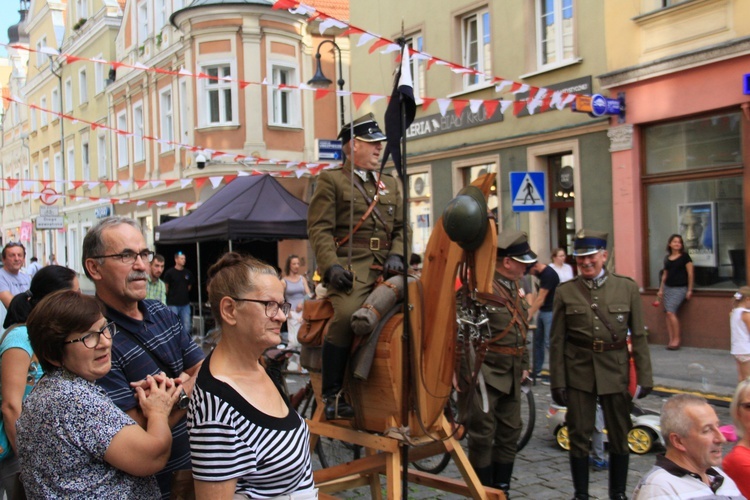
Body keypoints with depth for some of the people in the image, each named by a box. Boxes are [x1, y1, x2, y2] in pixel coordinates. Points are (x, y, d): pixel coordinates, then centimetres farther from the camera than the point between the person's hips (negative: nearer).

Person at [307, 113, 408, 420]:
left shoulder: (390, 184, 24)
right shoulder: (331, 180, 7)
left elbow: (401, 227, 20)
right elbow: (319, 228, -2)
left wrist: (396, 255, 0)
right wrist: (331, 265, -16)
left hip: (385, 266, 6)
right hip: (351, 265, -5)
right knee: (347, 315, -30)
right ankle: (332, 395, -17)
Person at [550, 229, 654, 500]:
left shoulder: (627, 287, 2)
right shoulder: (565, 292, 1)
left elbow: (638, 336, 3)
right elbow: (557, 341, 1)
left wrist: (644, 376, -1)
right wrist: (557, 381, -3)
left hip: (615, 370, 1)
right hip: (578, 371, 0)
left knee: (620, 435, 9)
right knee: (579, 435, 5)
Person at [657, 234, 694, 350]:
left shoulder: (685, 256, -3)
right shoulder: (667, 258, 11)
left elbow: (690, 274, -4)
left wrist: (689, 290, -7)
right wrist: (661, 289, 13)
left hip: (680, 288, -5)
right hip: (668, 288, 6)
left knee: (670, 311, -17)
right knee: (668, 314, 1)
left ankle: (676, 339, -6)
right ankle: (671, 340, 6)